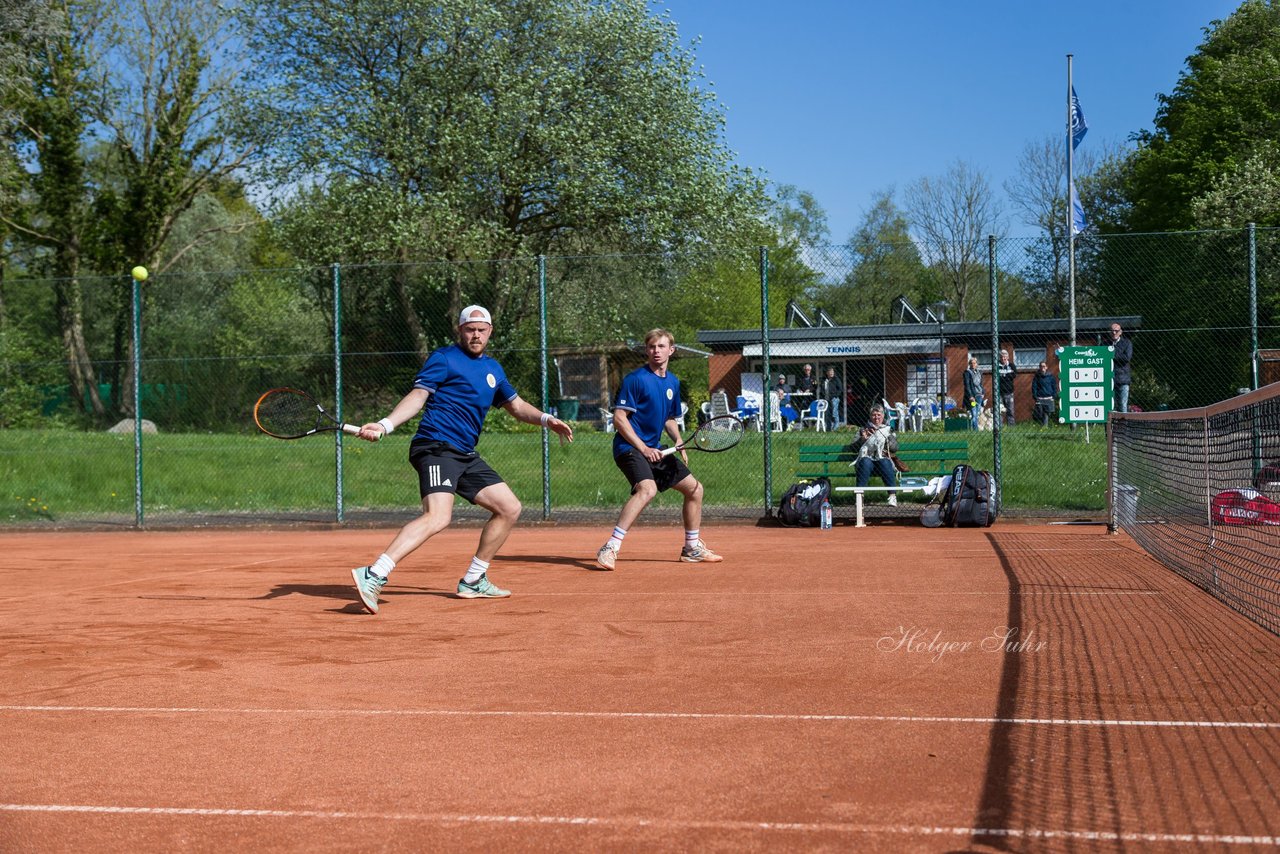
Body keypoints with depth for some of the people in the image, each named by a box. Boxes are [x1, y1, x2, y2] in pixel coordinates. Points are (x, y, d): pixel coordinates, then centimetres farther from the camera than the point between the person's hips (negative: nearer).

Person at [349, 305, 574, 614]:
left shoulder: (493, 368, 22)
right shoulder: (444, 358, -1)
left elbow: (516, 405, 32)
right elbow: (418, 395, -12)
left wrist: (546, 419, 15)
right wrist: (385, 425, -26)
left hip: (466, 456, 9)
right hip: (436, 447, -9)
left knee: (509, 508, 10)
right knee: (438, 517, -28)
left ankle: (473, 581, 20)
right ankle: (373, 576, -35)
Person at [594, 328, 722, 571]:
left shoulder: (673, 382, 13)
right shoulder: (635, 379, -11)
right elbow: (619, 418, -14)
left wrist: (679, 443, 7)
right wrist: (643, 448, -19)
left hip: (654, 450, 9)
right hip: (629, 447, -9)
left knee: (694, 488, 12)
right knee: (648, 489, -34)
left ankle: (692, 548, 28)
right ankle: (610, 549, -35)